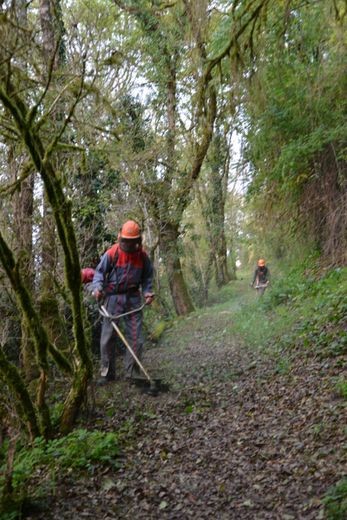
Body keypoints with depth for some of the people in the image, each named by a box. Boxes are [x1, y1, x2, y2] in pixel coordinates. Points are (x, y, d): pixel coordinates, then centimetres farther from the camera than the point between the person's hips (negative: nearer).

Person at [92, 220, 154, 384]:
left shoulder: (142, 255, 1)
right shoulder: (112, 253, -8)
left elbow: (147, 276, 13)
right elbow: (100, 271, -2)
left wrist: (147, 292, -1)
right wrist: (97, 287, -19)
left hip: (133, 298, 2)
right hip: (113, 297, -2)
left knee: (136, 338, 2)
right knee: (107, 337, 0)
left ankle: (131, 373, 14)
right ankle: (107, 372, 14)